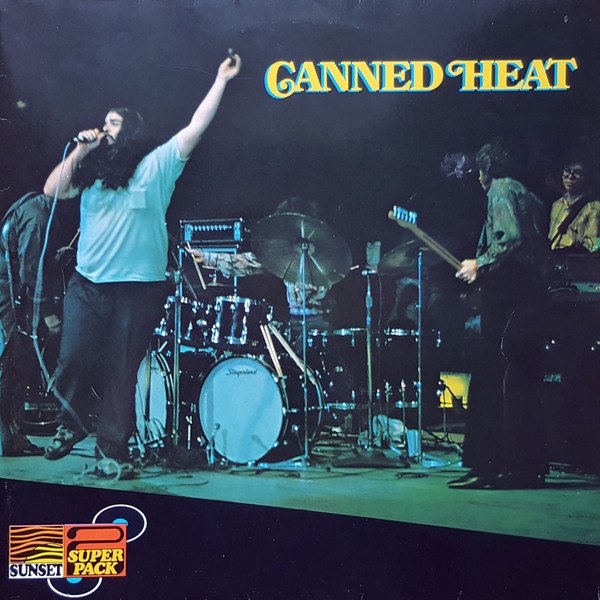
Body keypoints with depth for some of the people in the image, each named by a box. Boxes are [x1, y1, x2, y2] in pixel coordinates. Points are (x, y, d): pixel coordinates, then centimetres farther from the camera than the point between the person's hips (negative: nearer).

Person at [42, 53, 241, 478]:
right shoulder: (91, 173, 17)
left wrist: (221, 81, -4)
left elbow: (196, 127, -1)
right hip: (88, 284, 3)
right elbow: (52, 190, 8)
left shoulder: (157, 165, 4)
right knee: (73, 360, -2)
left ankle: (112, 451, 10)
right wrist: (80, 150, 2)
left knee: (122, 372, 1)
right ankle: (70, 425, 24)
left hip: (138, 288, -3)